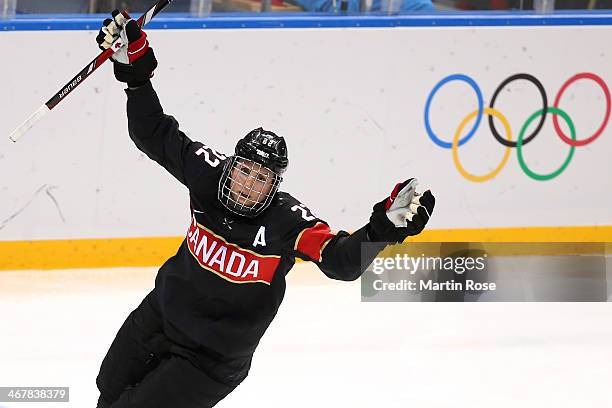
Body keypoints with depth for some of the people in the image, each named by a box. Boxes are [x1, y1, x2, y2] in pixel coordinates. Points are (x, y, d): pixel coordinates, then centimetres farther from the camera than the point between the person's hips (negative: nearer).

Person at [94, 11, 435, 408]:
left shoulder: (288, 221, -28)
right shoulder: (210, 176, -17)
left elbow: (341, 260, -38)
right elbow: (156, 135, -10)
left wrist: (387, 225, -54)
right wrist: (135, 68, -19)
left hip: (213, 356, -5)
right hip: (159, 315, 6)